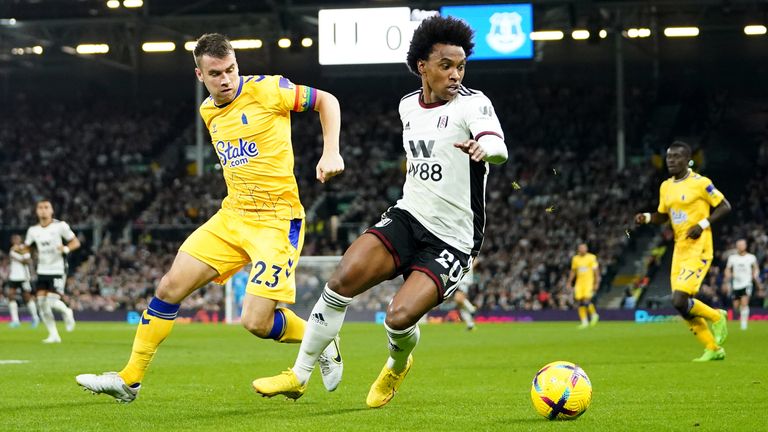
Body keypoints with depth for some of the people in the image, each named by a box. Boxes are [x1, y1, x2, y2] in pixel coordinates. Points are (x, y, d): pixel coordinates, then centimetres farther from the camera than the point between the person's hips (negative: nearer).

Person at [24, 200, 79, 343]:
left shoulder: (60, 226, -7)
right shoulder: (33, 230, 6)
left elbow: (76, 242, -3)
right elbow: (26, 247, 17)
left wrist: (66, 249, -23)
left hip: (57, 271, -5)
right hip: (42, 271, 5)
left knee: (52, 301, -15)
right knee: (42, 303, -3)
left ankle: (66, 312, 21)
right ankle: (54, 335, 8)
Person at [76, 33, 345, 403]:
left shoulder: (266, 89, -10)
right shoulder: (208, 111, 10)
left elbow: (326, 101, -1)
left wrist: (330, 154, -12)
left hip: (277, 220, -7)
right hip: (231, 216, 7)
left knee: (256, 322, -15)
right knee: (169, 287, -1)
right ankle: (129, 379, 10)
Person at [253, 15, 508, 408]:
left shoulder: (473, 104, -13)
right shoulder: (408, 106, 8)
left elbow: (498, 148, -35)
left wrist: (482, 148, -57)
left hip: (452, 242, -5)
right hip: (408, 217, 5)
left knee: (400, 316, -22)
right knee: (343, 279, -19)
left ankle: (397, 366, 17)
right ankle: (299, 376, -3)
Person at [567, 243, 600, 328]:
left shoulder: (591, 258, -4)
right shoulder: (575, 259, 7)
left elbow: (596, 271, -3)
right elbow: (573, 271, 16)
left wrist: (596, 283, -8)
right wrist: (569, 282, 14)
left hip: (589, 282, -4)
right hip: (579, 282, 4)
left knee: (586, 301, -15)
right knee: (580, 302, -2)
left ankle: (594, 315, 11)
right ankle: (584, 321, 6)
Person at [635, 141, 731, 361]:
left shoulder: (700, 183, -10)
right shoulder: (666, 187, 11)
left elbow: (725, 206, -5)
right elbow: (663, 215, 22)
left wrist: (703, 224, -17)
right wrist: (646, 217, 2)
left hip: (698, 249, -7)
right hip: (679, 249, 7)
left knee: (679, 300, -18)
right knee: (683, 305, 4)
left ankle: (716, 317, 10)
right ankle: (713, 349, 19)